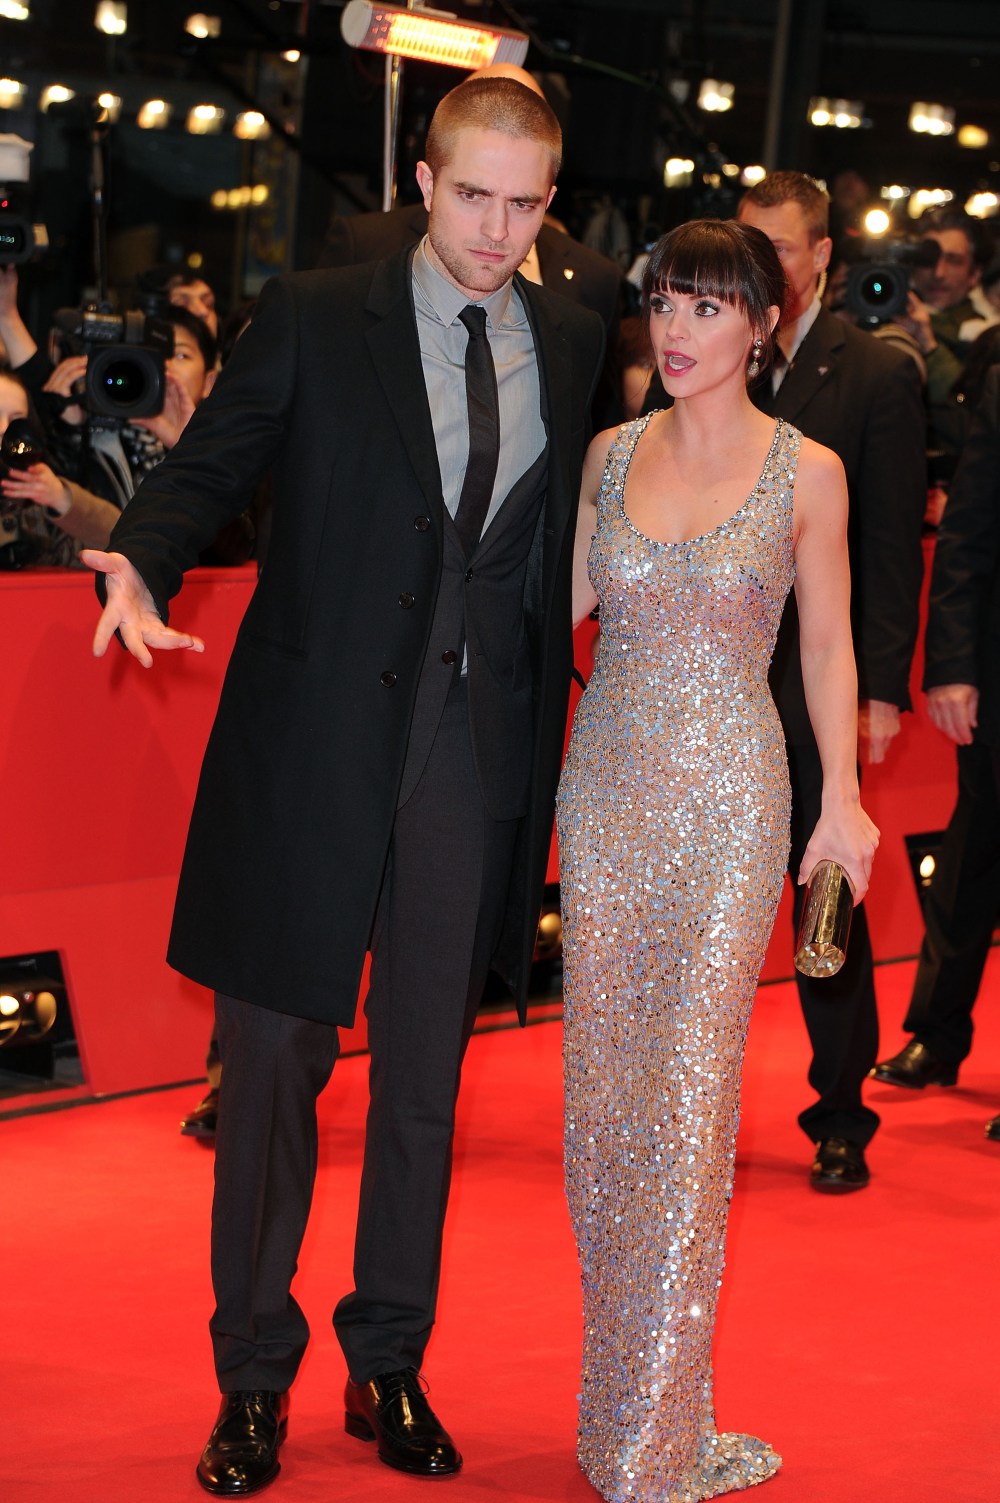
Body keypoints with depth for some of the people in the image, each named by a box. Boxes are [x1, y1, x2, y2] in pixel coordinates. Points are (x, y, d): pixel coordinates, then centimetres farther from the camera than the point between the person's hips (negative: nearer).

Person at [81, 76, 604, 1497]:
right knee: (275, 1068, 6)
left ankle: (390, 1365, 28)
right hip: (318, 743, -3)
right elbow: (206, 469, -3)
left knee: (425, 1078, 12)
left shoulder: (574, 341, 6)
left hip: (480, 755, 3)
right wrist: (141, 570, -24)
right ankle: (254, 1377, 21)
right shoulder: (313, 318, -4)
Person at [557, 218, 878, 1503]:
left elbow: (827, 643, 2)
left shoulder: (806, 471, -3)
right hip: (610, 783, 4)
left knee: (691, 1085, -3)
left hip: (728, 795, -4)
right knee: (604, 1078, 7)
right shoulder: (613, 455, 6)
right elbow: (565, 601, 12)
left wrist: (841, 795, -2)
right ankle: (619, 1387, 20)